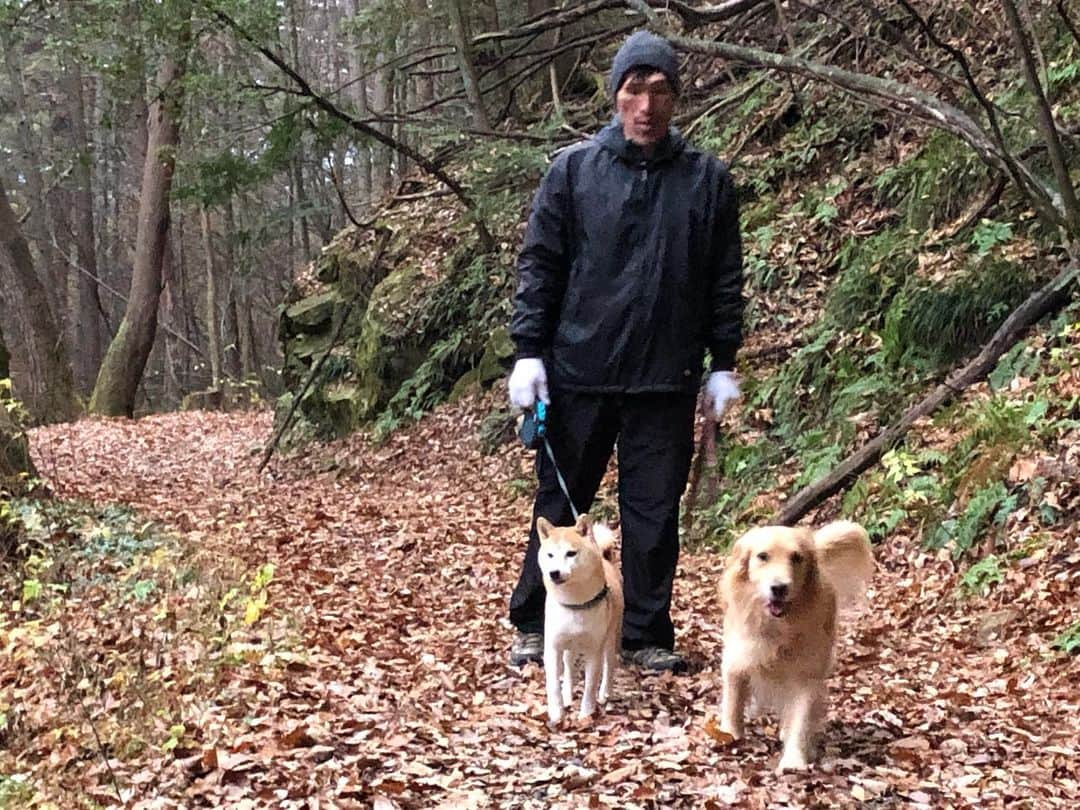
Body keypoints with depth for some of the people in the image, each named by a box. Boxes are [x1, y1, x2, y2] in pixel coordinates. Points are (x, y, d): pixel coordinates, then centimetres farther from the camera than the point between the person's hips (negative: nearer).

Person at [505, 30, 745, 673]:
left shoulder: (708, 179, 4)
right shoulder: (573, 169, 2)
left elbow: (726, 281, 7)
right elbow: (539, 264, 2)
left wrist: (724, 365, 4)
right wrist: (528, 352, -5)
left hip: (667, 380, 1)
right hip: (578, 373, 0)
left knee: (655, 512, 6)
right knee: (560, 504, 9)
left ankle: (648, 634, 18)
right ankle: (534, 625, 22)